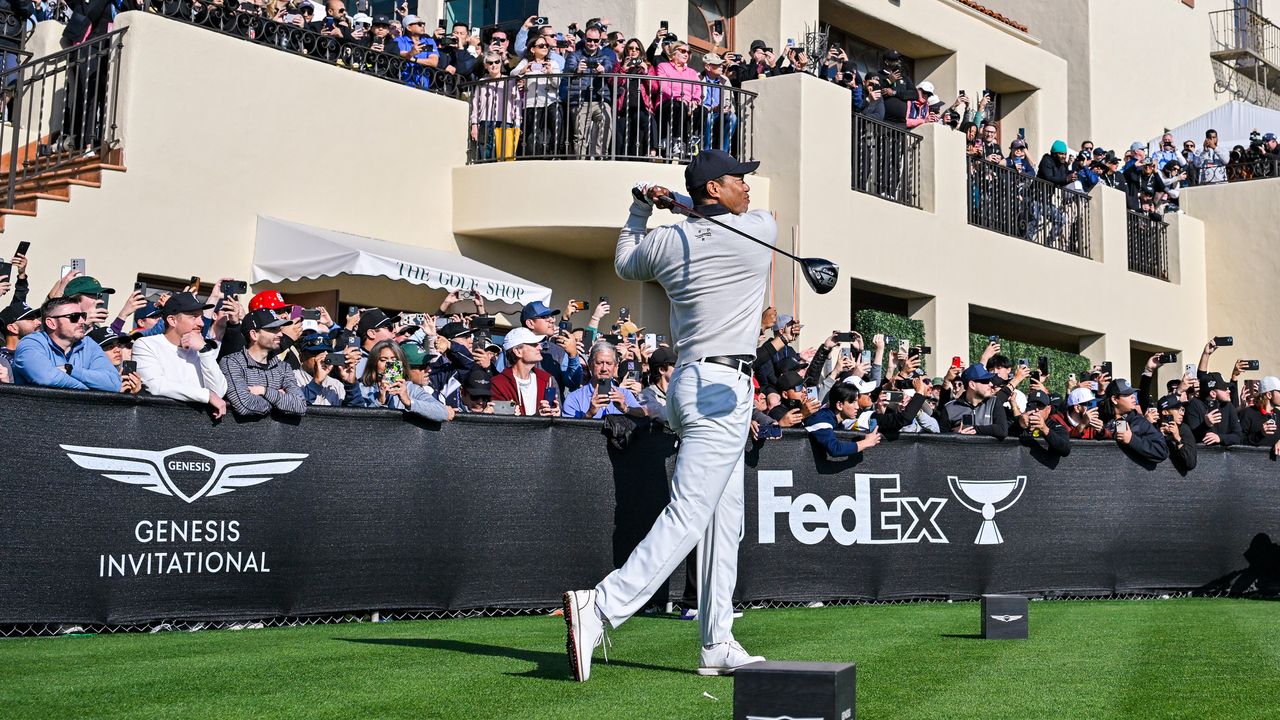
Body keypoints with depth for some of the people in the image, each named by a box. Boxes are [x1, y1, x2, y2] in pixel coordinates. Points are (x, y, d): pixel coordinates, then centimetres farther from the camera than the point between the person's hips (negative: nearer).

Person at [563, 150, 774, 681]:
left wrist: (640, 209, 32)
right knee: (688, 515, -13)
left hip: (691, 382, 7)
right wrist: (687, 204, 20)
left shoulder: (665, 241, 7)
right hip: (722, 387, -7)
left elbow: (624, 264, 28)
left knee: (725, 518, 12)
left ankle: (718, 646, 14)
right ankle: (600, 608, -25)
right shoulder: (761, 229, -5)